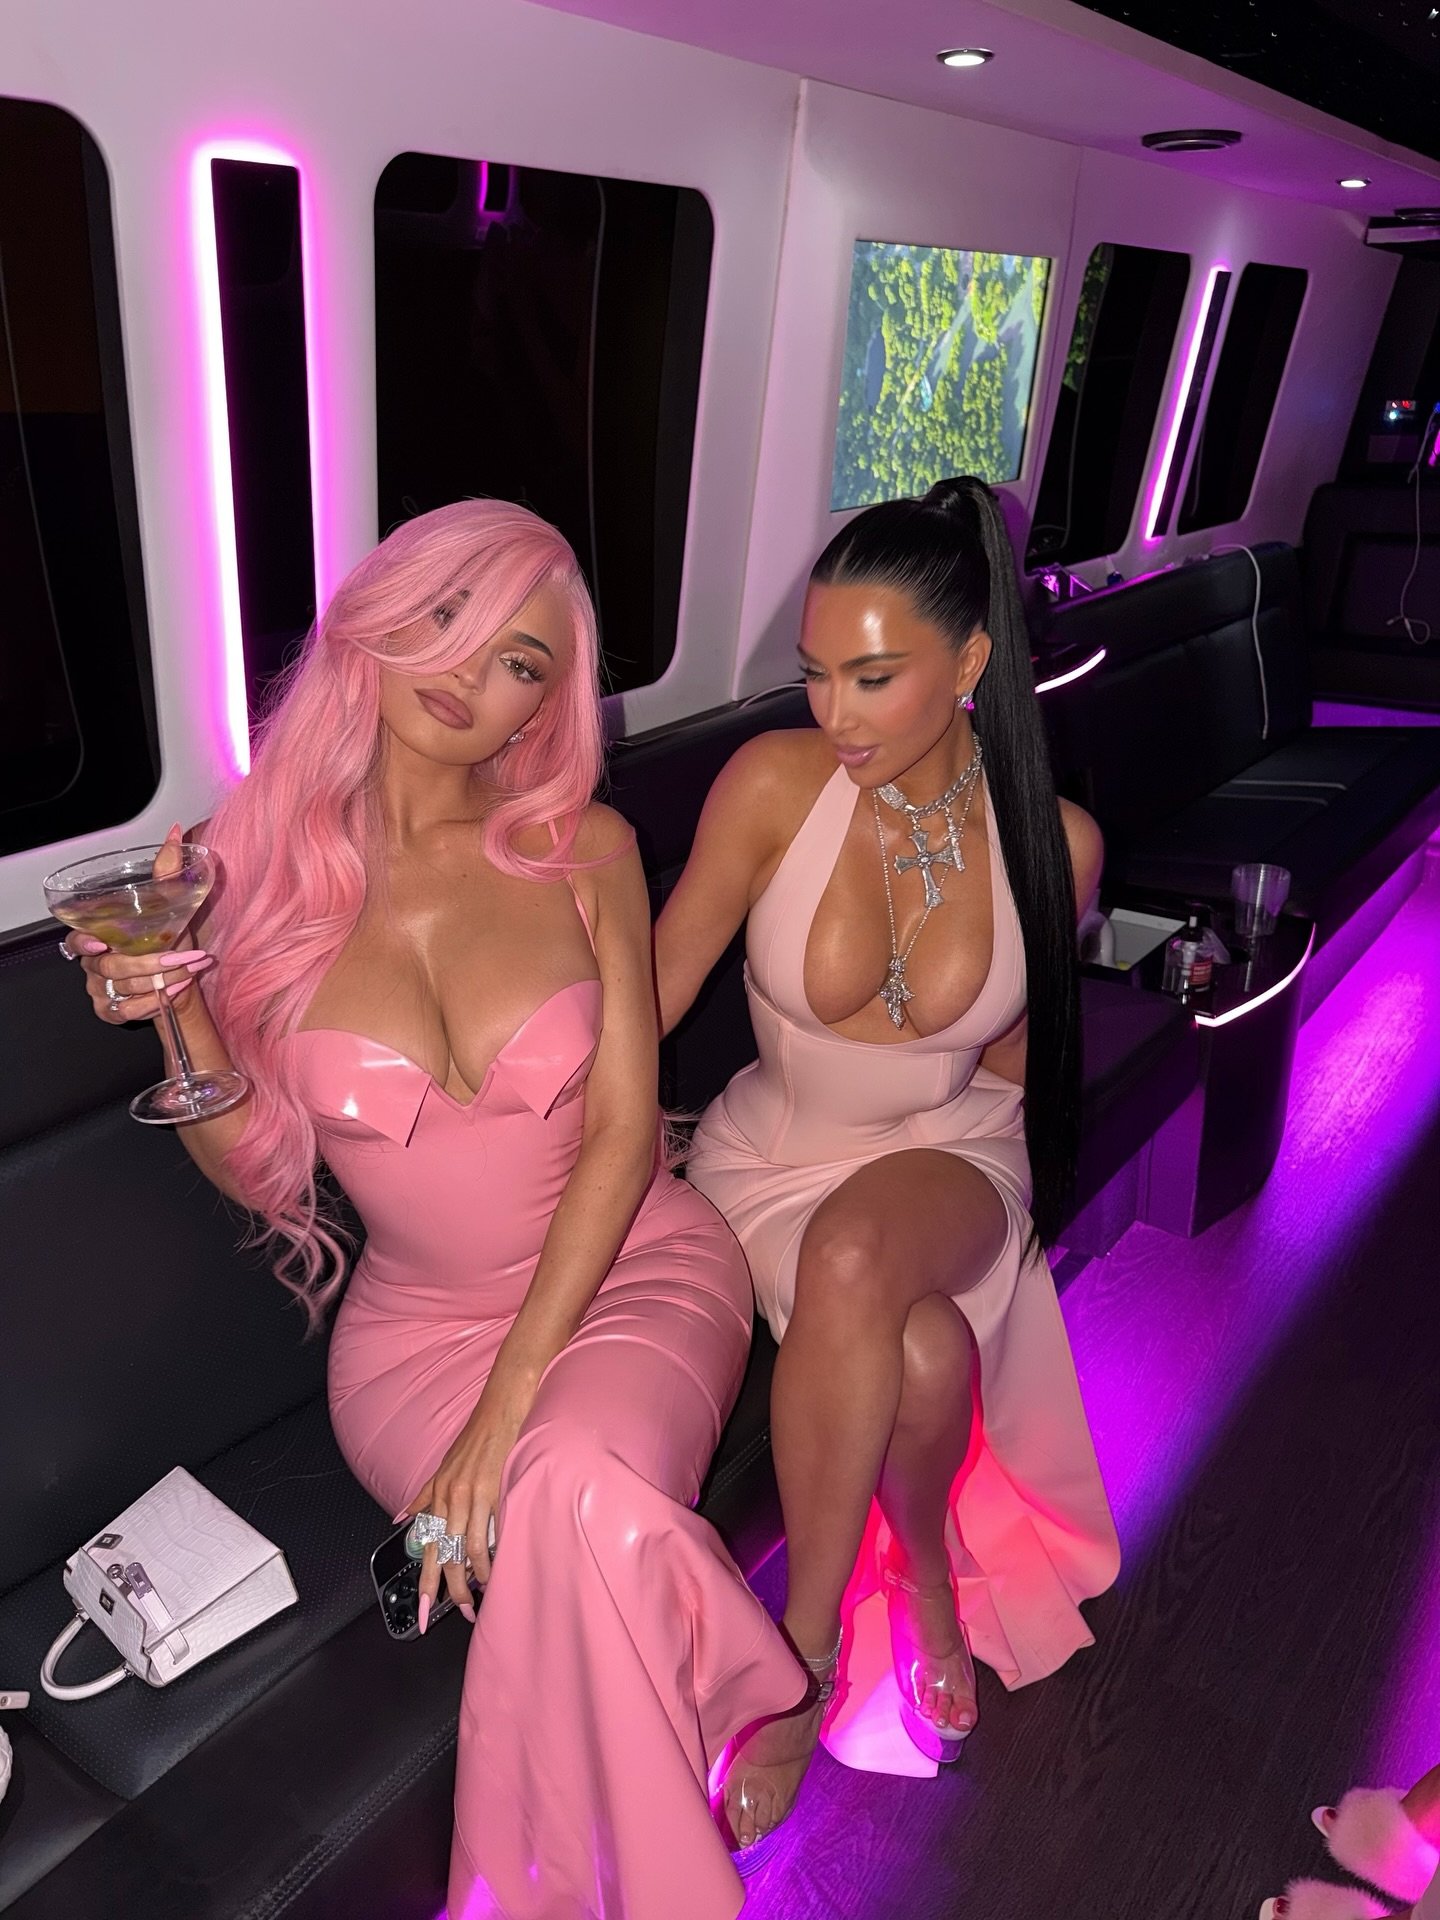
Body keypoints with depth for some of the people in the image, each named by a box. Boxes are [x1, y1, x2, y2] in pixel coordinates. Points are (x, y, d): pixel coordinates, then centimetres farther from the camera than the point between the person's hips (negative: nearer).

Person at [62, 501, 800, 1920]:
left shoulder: (583, 848, -5)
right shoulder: (260, 864, -6)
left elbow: (623, 1126, -9)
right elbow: (262, 1174, -1)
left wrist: (509, 1401, -17)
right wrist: (179, 1019, -21)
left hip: (635, 1273, 0)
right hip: (416, 1324, 1)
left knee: (579, 1495, -30)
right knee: (580, 1542, -26)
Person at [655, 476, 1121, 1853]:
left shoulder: (1053, 841, -9)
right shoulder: (775, 782, -14)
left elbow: (1008, 1055, 5)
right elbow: (651, 998, -9)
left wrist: (981, 1187, -7)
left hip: (949, 1151, 0)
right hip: (772, 1151, 0)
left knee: (853, 1262, -36)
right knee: (921, 1351, -30)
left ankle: (807, 1644, -11)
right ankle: (931, 1585, 5)